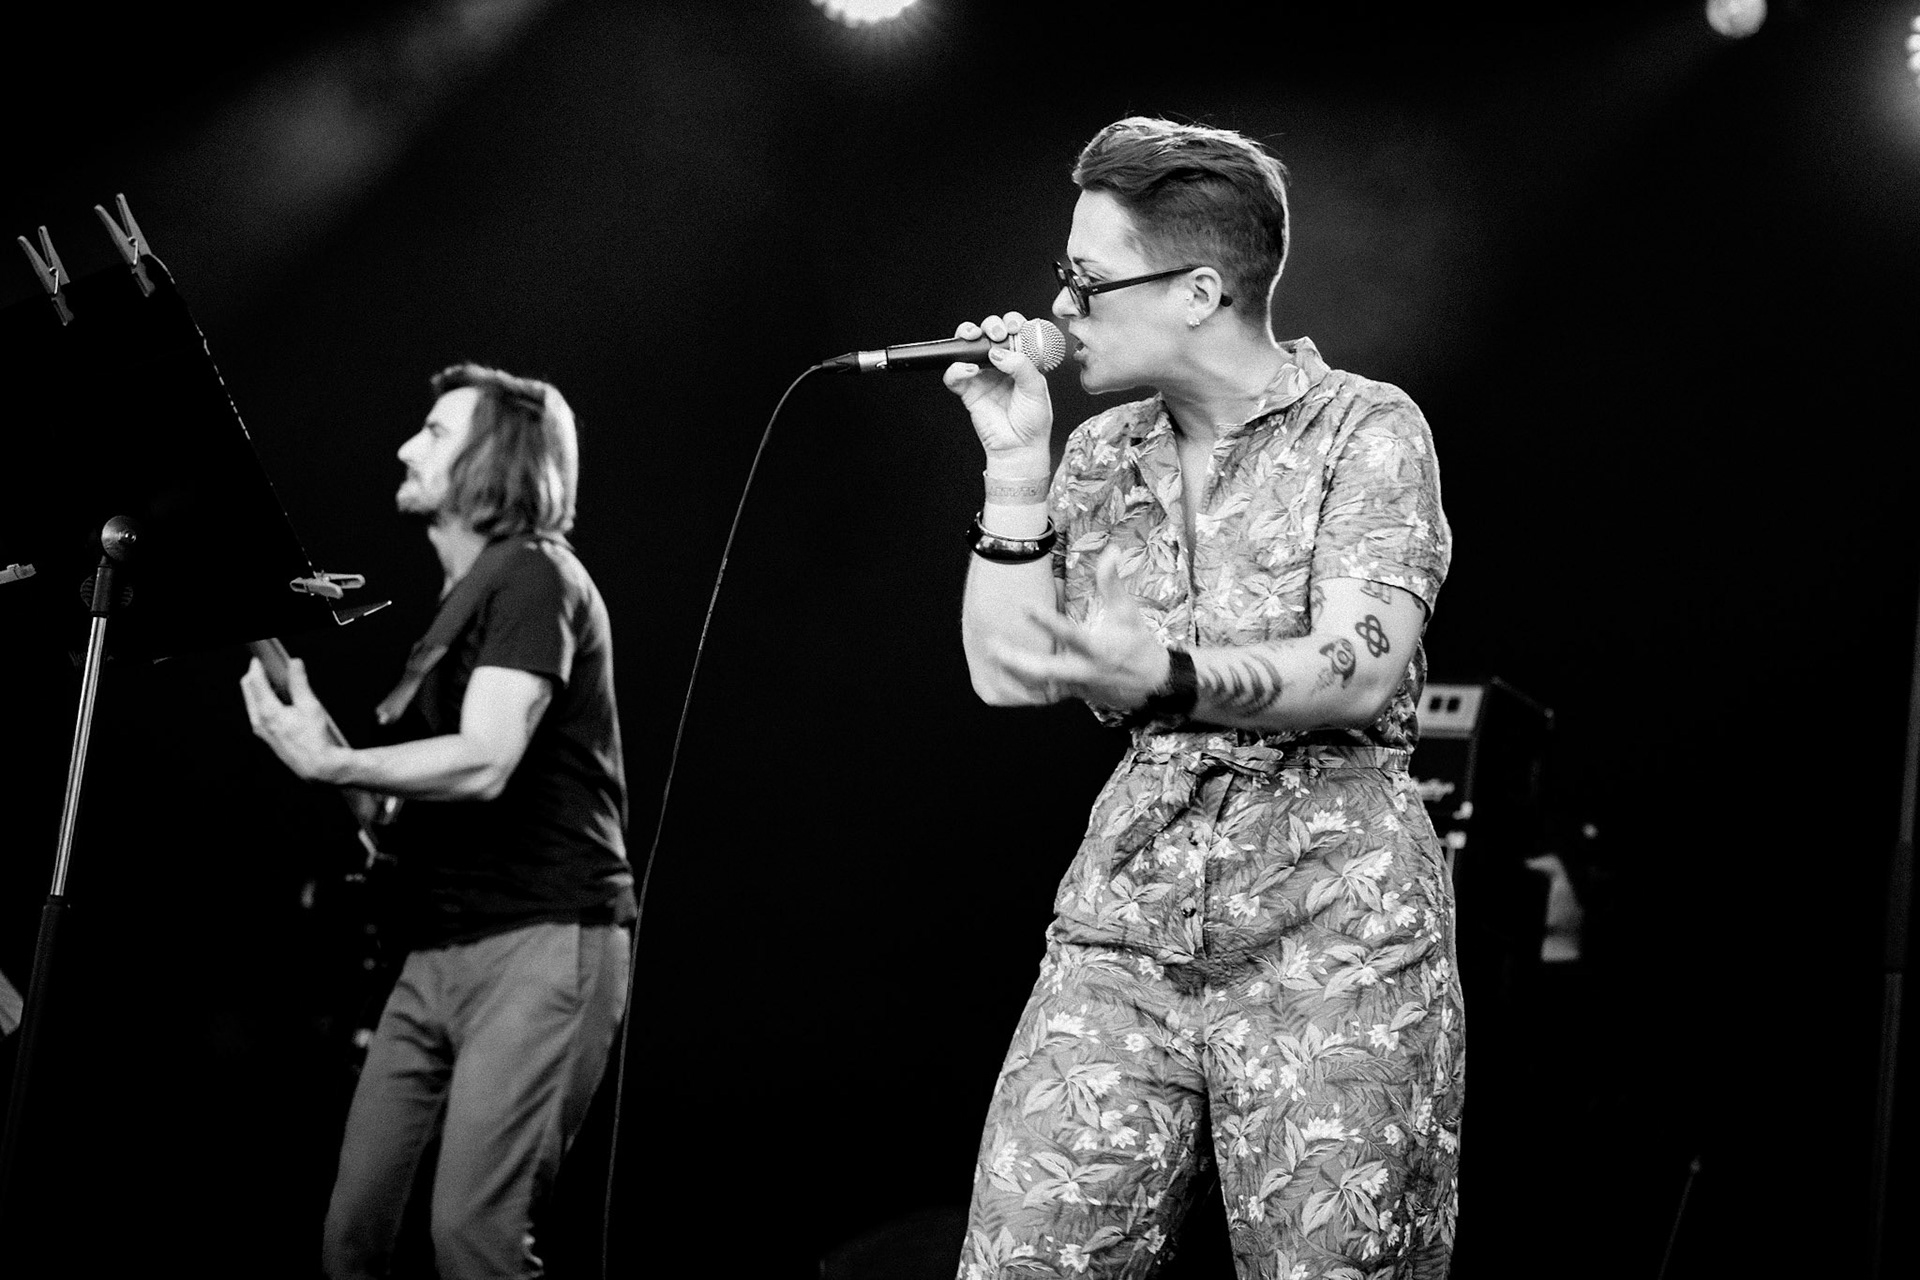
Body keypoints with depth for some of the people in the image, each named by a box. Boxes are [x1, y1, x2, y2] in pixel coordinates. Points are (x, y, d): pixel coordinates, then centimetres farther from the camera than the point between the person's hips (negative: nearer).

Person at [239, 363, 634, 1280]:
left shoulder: (533, 576, -8)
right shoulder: (463, 595, 22)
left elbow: (483, 762, -21)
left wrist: (328, 764, -23)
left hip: (540, 941, -9)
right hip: (440, 948, 9)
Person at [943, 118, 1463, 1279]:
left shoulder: (1367, 430, -3)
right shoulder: (1102, 456, 12)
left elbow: (1363, 669, -17)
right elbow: (1009, 676, 7)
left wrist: (1165, 678, -32)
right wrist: (1015, 463, 0)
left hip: (1336, 942, -4)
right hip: (1122, 934, 4)